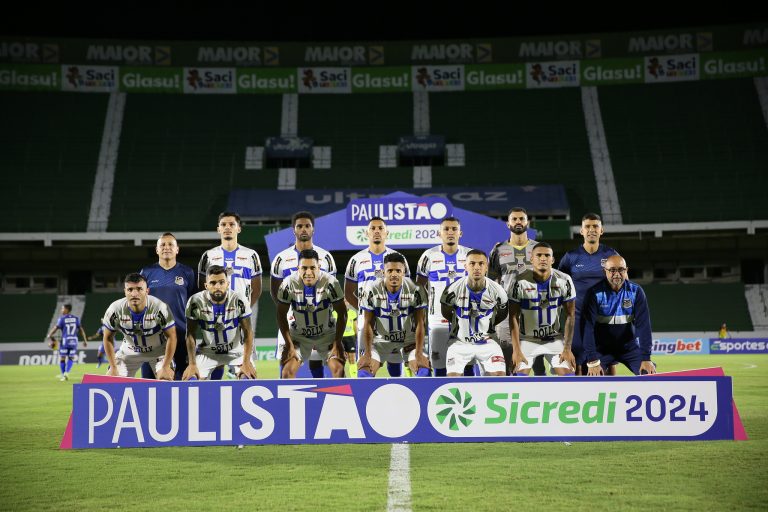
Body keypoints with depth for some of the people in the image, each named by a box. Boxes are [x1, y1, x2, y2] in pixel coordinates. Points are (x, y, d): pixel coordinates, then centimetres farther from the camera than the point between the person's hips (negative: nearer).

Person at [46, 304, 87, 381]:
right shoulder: (76, 319, 5)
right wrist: (85, 340, 12)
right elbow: (81, 330, 6)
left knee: (62, 358, 11)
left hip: (65, 341, -3)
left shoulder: (62, 319, -7)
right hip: (73, 341, 3)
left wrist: (49, 336, 11)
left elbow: (55, 328, -7)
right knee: (71, 358, 11)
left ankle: (63, 374, 15)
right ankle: (66, 372, -8)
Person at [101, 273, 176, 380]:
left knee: (165, 380, -20)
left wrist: (166, 367, -21)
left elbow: (171, 336, -19)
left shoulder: (160, 308, -30)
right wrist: (113, 368, -9)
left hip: (158, 351, -2)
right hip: (129, 351, 2)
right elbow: (108, 338, -7)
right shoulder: (115, 310, -23)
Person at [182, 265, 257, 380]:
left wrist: (246, 362, -21)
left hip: (236, 350, -1)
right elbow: (191, 335, -9)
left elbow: (248, 332, -13)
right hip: (207, 352, 1)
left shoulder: (239, 301, -19)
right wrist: (192, 364, -14)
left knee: (248, 378, -20)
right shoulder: (195, 302, -18)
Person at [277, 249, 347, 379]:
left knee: (338, 369, -14)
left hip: (327, 334, 0)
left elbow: (342, 314, -12)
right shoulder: (289, 284, -22)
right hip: (299, 335, 0)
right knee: (288, 370, -13)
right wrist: (289, 344, -13)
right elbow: (281, 315, -9)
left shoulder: (330, 282, -24)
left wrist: (337, 342, -15)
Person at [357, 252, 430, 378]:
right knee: (364, 366, -22)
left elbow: (419, 324, -11)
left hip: (409, 341, 0)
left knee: (423, 367, -24)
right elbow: (368, 324, -9)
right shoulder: (372, 290, -14)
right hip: (380, 341, 0)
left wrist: (419, 354, -20)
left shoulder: (415, 290, -14)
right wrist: (367, 353, -17)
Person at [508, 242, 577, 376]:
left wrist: (567, 348, -9)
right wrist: (516, 349, -15)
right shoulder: (520, 282, -14)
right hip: (527, 340, -2)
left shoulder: (564, 281, -9)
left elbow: (570, 315, -4)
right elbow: (513, 317, -11)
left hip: (555, 339, 2)